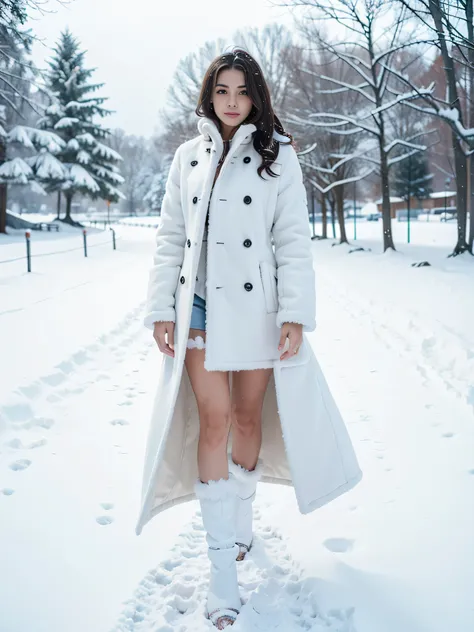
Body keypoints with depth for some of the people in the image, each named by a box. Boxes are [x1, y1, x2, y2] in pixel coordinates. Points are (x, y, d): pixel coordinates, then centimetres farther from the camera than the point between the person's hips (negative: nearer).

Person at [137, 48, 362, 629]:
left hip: (255, 308, -1)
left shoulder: (277, 155, 3)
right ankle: (222, 562, 2)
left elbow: (293, 238, -3)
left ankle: (241, 520, 32)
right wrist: (161, 309, 2)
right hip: (198, 307, 1)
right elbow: (170, 237, 9)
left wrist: (296, 314, -11)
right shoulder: (188, 157, 11)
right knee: (213, 422, -4)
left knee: (249, 417, 8)